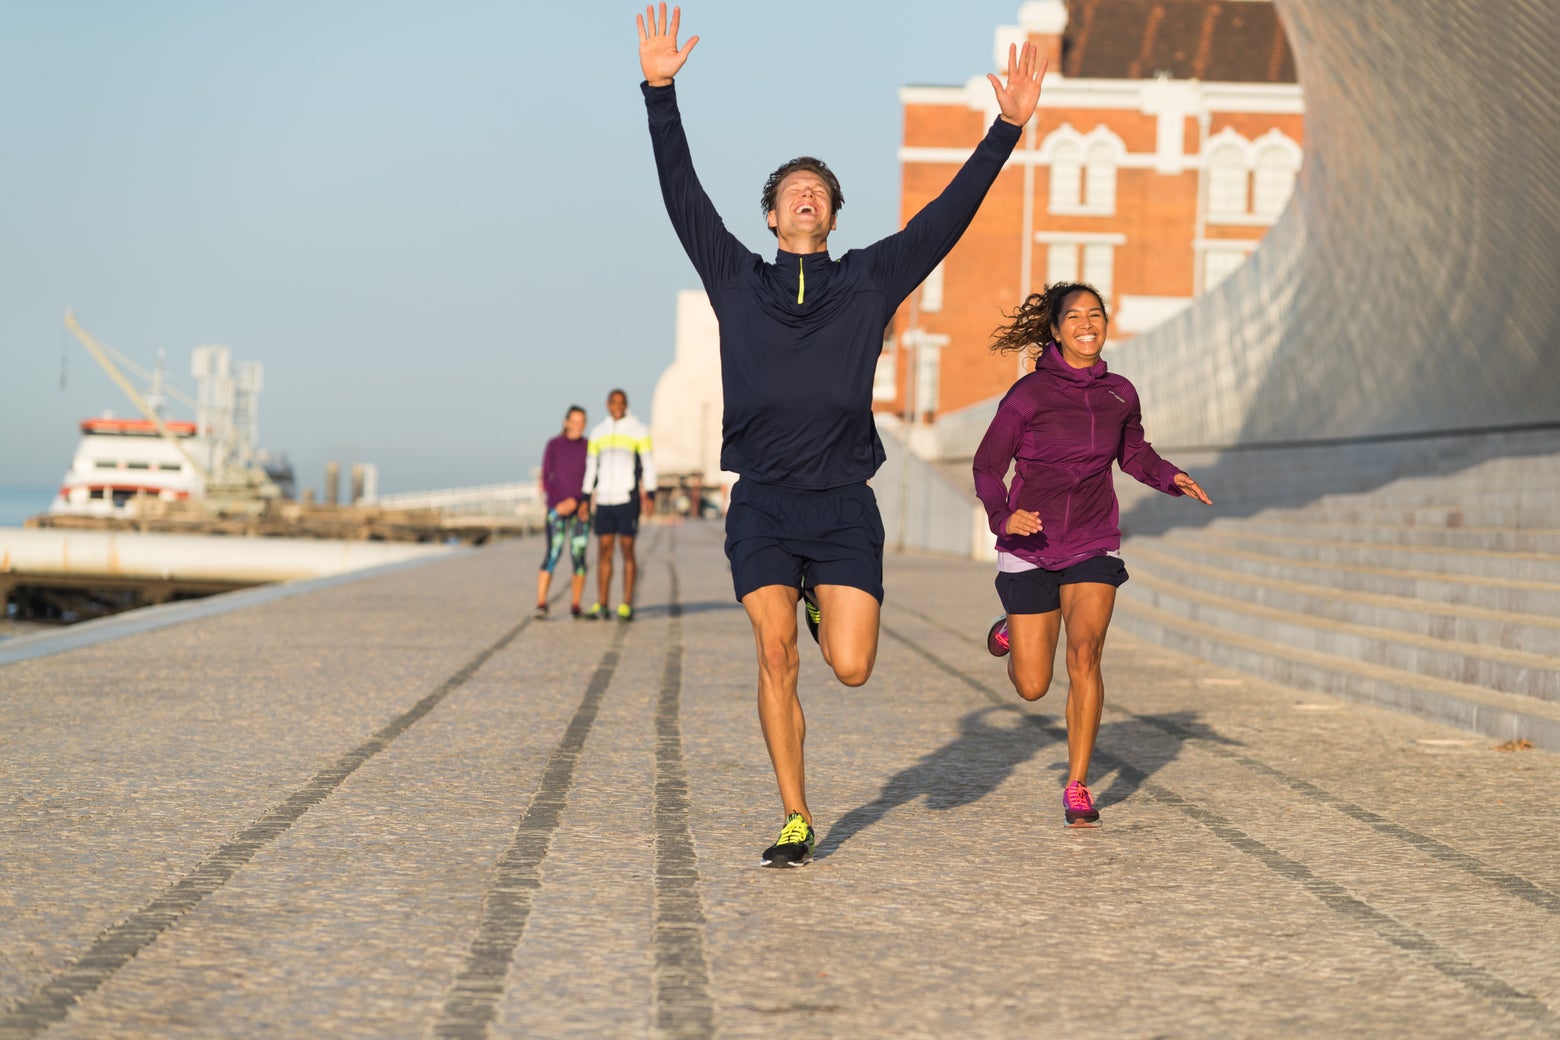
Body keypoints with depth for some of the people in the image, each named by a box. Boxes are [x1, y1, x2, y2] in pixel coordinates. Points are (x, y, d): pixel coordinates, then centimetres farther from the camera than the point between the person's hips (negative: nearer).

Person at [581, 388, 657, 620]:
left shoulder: (639, 431, 2)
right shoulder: (598, 432, 14)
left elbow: (648, 464, -1)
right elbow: (591, 466, 17)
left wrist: (650, 495, -9)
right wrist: (586, 498, 12)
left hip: (627, 497, -4)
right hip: (604, 499, 4)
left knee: (627, 549, -4)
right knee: (604, 550, 2)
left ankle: (627, 606, -2)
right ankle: (601, 605, 4)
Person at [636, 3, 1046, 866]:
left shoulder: (869, 280, 10)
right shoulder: (737, 279, 11)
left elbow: (951, 212, 7)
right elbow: (683, 195, 5)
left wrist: (1008, 128, 0)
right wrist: (659, 92, -2)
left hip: (845, 507, 0)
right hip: (761, 508, 0)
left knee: (850, 667, -7)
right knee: (775, 658, -7)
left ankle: (826, 607, 30)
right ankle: (795, 820, 5)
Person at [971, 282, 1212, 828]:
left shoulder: (1119, 394, 2)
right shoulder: (1028, 394, -10)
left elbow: (1135, 455, 20)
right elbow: (987, 466, -6)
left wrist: (1172, 478, 0)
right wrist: (1003, 516, -25)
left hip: (1093, 548, 2)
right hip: (1030, 548, -2)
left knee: (1084, 655, -20)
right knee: (1032, 687, 3)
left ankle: (1077, 788, -9)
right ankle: (1011, 632, 40)